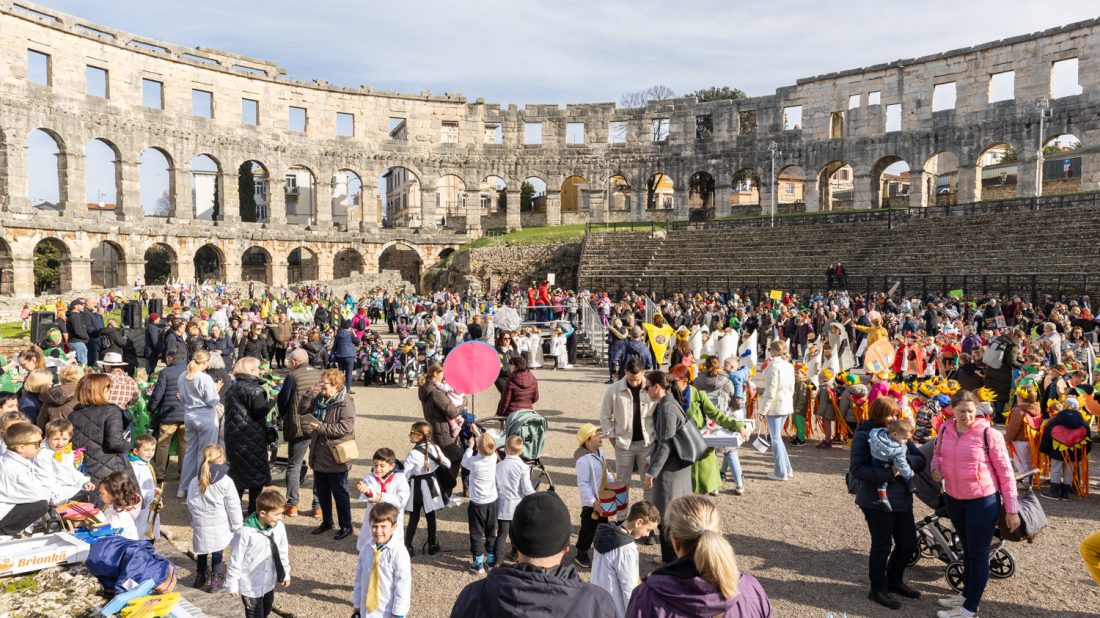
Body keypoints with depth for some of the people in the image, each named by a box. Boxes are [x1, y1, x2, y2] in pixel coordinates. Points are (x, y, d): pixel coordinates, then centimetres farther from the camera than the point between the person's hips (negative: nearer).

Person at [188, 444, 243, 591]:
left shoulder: (194, 481, -1)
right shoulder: (225, 481, -13)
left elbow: (190, 504, 10)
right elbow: (233, 505, -7)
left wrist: (194, 520, 24)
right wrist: (237, 524, 3)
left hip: (200, 524, 3)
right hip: (219, 525, -3)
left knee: (202, 549, 22)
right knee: (217, 551, 11)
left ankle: (201, 575, 35)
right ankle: (215, 578, 17)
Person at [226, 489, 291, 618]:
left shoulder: (279, 527, -10)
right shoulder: (245, 533, -26)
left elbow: (283, 552, 5)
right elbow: (235, 560, -14)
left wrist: (286, 574, 13)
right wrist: (232, 585, -6)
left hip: (269, 584, 5)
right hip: (250, 587, -5)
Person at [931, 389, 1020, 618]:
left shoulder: (989, 435, -17)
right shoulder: (945, 430, -3)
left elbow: (1005, 472, -12)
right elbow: (938, 453, 16)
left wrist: (1012, 510, -11)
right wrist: (936, 469, -7)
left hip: (983, 501, -5)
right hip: (954, 498, 6)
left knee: (978, 553, 3)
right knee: (968, 549, 21)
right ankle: (967, 594, 37)